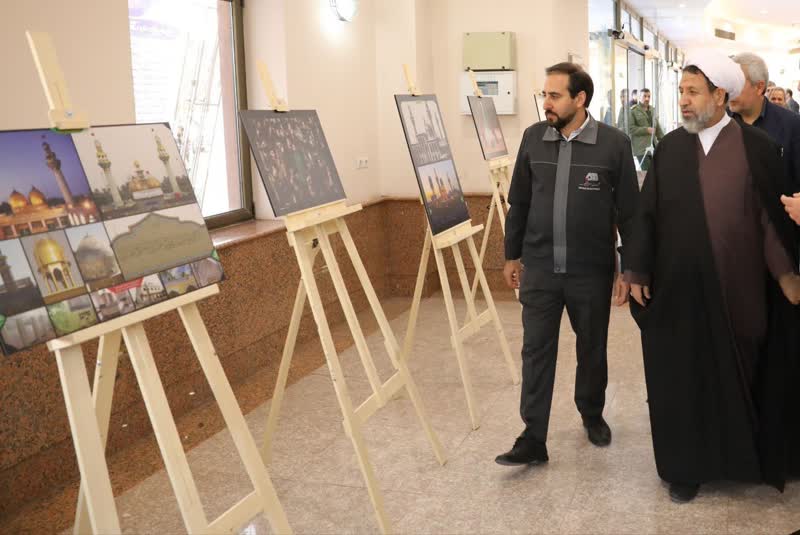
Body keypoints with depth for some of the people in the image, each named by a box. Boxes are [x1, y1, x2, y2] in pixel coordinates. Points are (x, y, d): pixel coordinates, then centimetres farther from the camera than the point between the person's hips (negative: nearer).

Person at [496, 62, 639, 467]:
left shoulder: (614, 144, -9)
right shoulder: (533, 138, 0)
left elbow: (629, 211, -4)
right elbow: (518, 202, 9)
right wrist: (512, 255, 11)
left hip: (591, 270, -1)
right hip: (539, 268, 2)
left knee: (592, 349, 15)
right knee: (536, 352, 1)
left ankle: (592, 415, 38)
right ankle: (533, 439, 7)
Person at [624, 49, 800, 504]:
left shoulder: (756, 147, -3)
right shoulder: (670, 147, 4)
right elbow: (647, 213, 5)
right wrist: (638, 271, 3)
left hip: (737, 286, -2)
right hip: (678, 287, 2)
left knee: (737, 375, 12)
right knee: (681, 378, 8)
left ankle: (738, 455, 32)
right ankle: (688, 465, 22)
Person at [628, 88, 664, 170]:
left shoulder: (652, 110, 19)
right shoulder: (633, 111, -3)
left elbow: (657, 127, 25)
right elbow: (631, 128, -12)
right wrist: (646, 130, -14)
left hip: (653, 146, 7)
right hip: (642, 148, -7)